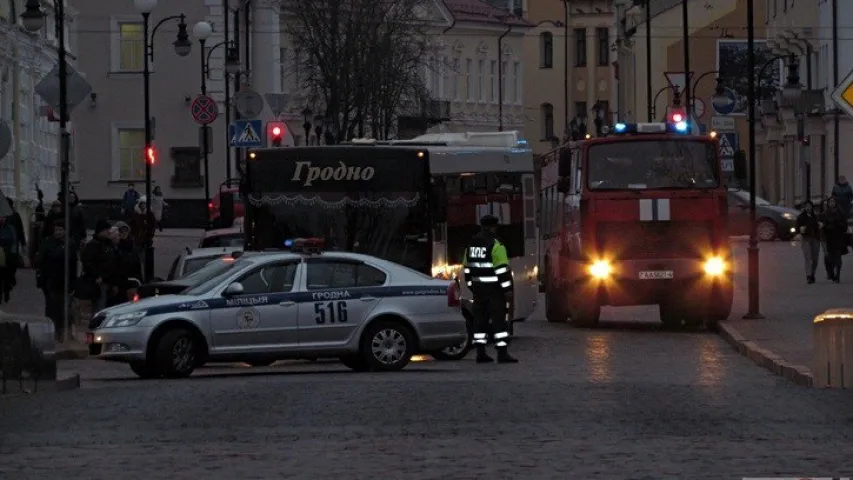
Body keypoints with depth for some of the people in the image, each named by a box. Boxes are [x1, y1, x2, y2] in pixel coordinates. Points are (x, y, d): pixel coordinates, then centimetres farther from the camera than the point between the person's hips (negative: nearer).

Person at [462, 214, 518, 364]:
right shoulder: (495, 246, -12)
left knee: (480, 319, 9)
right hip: (494, 289, -7)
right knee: (499, 319, -6)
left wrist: (472, 287, 23)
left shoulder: (471, 245, 11)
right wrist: (508, 290, -13)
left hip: (478, 288, 7)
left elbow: (467, 267, 16)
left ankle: (481, 353, 8)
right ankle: (502, 353, -10)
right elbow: (502, 269, -16)